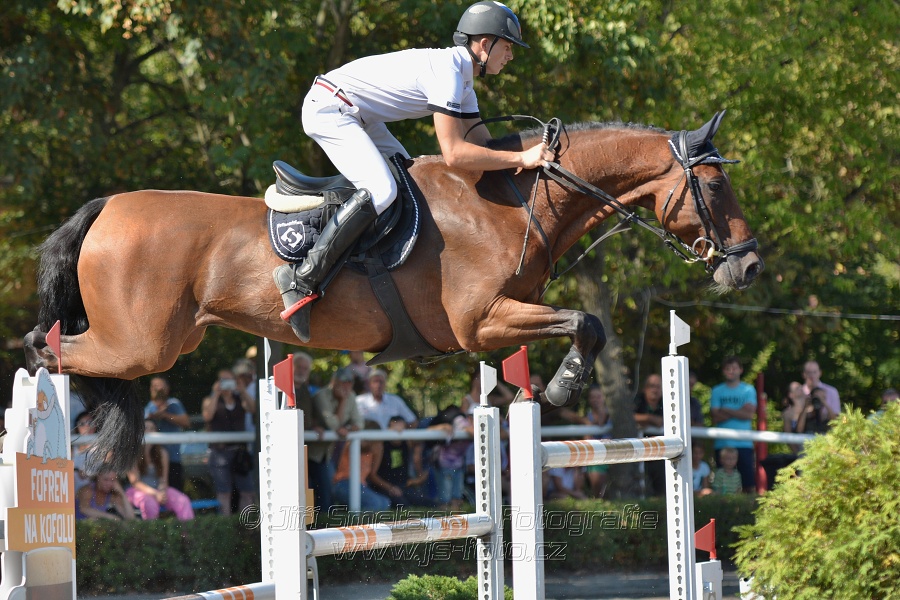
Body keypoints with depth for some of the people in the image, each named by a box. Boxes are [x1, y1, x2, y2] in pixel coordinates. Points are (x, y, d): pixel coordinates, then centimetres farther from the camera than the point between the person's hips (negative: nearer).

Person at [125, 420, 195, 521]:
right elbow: (134, 481, -8)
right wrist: (154, 493, -19)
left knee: (183, 501, -23)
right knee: (150, 503, -39)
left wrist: (162, 491, -18)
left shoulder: (162, 453, 8)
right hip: (138, 490, -4)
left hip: (159, 490, 4)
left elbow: (164, 479, 6)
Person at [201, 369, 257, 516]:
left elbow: (253, 409, -3)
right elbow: (207, 416, -11)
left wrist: (243, 392, -10)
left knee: (247, 491, -1)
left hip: (239, 450, 3)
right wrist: (216, 394, -11)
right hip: (220, 452, -3)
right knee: (224, 492, -6)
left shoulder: (240, 400, 15)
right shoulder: (211, 400, 9)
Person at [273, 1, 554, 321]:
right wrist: (521, 159, -26)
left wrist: (533, 155, 2)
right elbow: (454, 154, -28)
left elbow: (484, 146, 14)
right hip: (328, 109, -11)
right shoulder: (447, 71, -21)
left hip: (357, 116, 11)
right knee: (381, 191, -25)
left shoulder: (463, 79, 12)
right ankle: (303, 280, -27)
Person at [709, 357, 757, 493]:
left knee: (749, 482, -7)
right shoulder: (717, 391, 10)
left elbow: (750, 414, -5)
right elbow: (716, 418, -1)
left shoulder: (748, 390, 9)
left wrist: (726, 411, -3)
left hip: (744, 443, -1)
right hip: (722, 443, 1)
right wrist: (738, 412, -6)